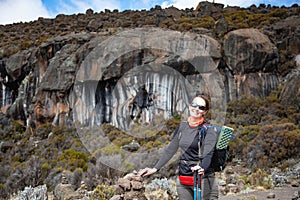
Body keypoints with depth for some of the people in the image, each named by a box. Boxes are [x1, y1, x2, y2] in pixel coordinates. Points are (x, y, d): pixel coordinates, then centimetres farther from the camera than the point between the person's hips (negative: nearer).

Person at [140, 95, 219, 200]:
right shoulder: (182, 127, 8)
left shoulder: (209, 130, -7)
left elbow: (208, 154, -19)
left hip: (203, 179, -4)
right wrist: (155, 169, 7)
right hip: (182, 180, 5)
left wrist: (202, 168, -39)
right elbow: (170, 150, 12)